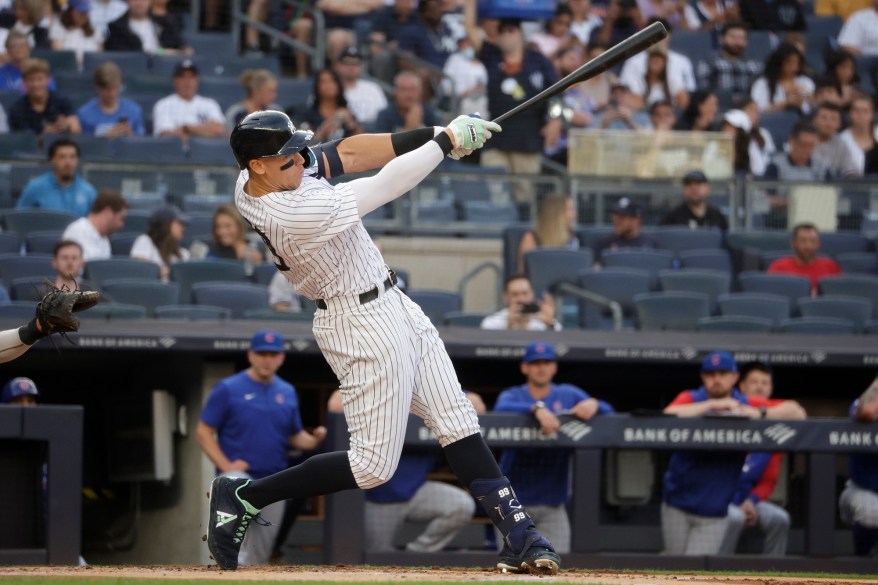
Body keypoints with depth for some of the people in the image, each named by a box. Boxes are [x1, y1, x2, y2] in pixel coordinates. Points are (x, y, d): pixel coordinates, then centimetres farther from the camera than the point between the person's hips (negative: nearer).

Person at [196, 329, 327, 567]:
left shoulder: (287, 393, 9)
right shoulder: (228, 389, -5)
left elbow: (295, 436, 16)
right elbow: (203, 432, -5)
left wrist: (315, 440, -8)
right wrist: (225, 465, -17)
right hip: (238, 475, -5)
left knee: (262, 552, 8)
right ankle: (236, 559, -38)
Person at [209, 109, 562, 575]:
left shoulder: (251, 182, -5)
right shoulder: (298, 215, -31)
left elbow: (347, 154, -1)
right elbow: (387, 186, -25)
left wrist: (431, 134, -10)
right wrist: (446, 140, -14)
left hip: (391, 307, 10)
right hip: (366, 328, -10)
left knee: (458, 423, 8)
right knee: (373, 466, -2)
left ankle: (518, 535, 9)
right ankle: (243, 498, 7)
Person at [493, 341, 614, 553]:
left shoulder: (569, 395, 9)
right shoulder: (513, 396, 3)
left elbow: (608, 412, -2)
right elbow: (501, 409, -21)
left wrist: (594, 405, -26)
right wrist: (537, 408, -38)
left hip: (553, 504, 1)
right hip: (514, 501, -1)